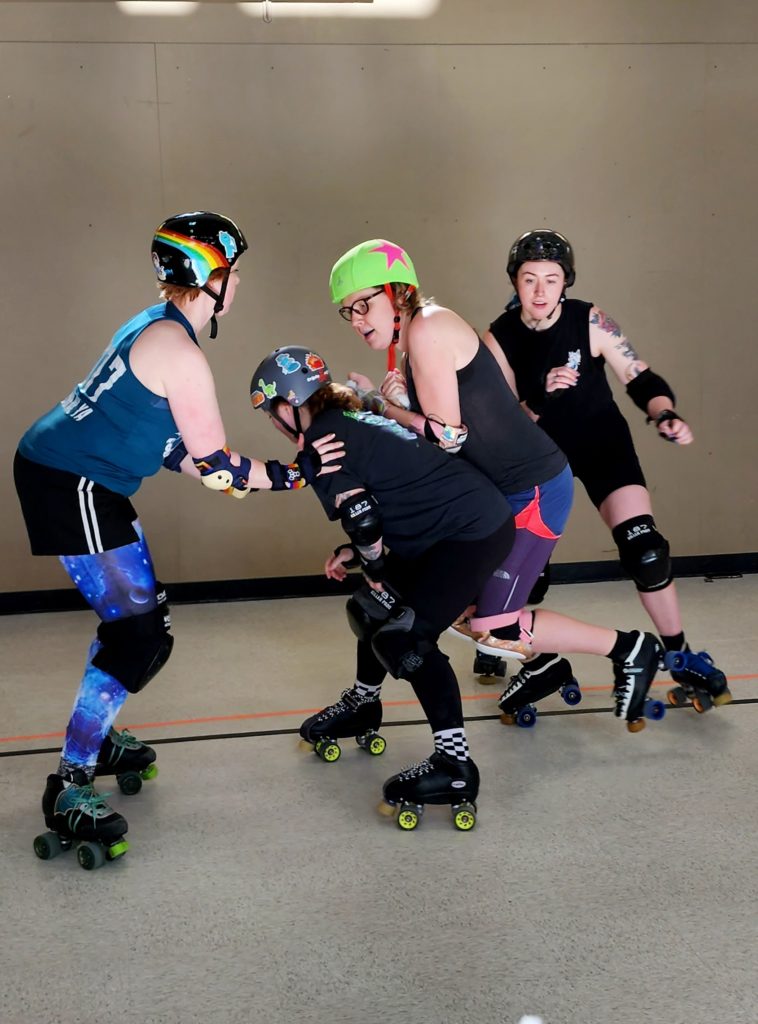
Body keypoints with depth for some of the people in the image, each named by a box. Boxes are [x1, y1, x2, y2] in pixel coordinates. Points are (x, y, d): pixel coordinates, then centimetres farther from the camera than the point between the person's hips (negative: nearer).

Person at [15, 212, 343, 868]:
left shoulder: (155, 329, 14)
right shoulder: (180, 353, -17)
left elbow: (170, 447, 15)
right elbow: (216, 466, -13)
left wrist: (260, 475, 13)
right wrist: (292, 475, -2)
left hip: (73, 480, 10)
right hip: (70, 488, -10)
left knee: (139, 615, 18)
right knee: (140, 635, -8)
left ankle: (95, 738, 32)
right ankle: (69, 791, -4)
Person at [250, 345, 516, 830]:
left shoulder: (322, 438, -12)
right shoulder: (349, 418, 17)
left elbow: (362, 518, -21)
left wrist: (375, 565, -3)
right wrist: (355, 554, 12)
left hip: (475, 530, -11)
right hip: (457, 520, 11)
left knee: (405, 636, -18)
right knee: (373, 611, 20)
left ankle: (455, 765, -19)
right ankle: (363, 706, 42)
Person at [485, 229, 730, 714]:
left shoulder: (590, 320, -18)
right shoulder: (500, 339, -14)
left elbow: (640, 378, -16)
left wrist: (666, 415, -36)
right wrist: (539, 400, -33)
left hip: (602, 441, -2)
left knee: (643, 546, -14)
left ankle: (681, 659, 2)